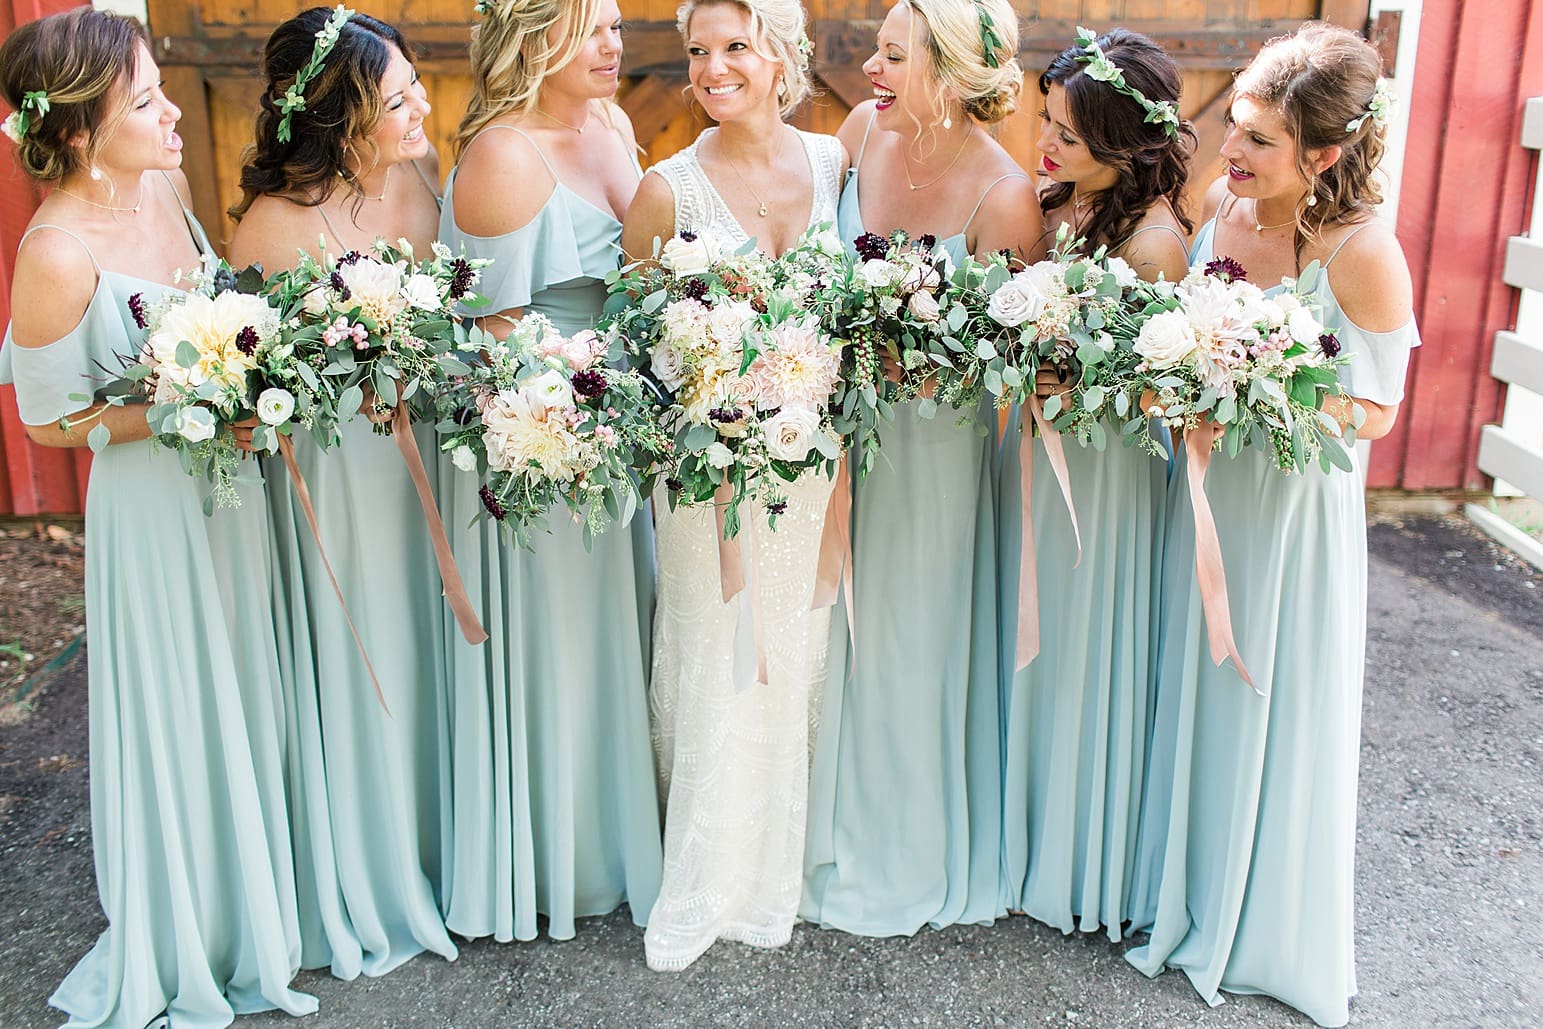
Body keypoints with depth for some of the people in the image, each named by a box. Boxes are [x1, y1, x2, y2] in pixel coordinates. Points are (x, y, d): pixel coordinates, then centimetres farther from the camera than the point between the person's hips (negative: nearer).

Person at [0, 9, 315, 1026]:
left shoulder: (164, 183, -2)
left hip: (229, 481, 7)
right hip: (154, 504, -7)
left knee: (243, 700, 20)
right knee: (178, 719, 9)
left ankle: (249, 909, 43)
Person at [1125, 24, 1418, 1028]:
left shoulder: (1362, 253, -21)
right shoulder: (1218, 208, -4)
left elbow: (1374, 410, -15)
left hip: (1294, 508, -5)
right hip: (1206, 493, 5)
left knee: (1276, 719, 10)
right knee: (1194, 701, 17)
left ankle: (1271, 935, 34)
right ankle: (1185, 897, 40)